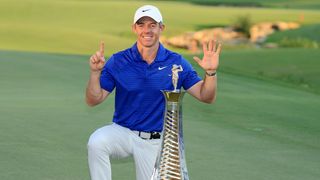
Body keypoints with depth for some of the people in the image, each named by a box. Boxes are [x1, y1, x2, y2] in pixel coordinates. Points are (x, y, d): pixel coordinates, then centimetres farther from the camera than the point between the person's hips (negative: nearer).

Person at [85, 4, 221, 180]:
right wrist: (95, 72, -24)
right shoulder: (118, 61, -5)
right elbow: (93, 100, -7)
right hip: (122, 132, -1)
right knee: (96, 143, -31)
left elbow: (206, 97, -5)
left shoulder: (176, 63, -4)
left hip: (156, 142, 1)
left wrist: (210, 72, -23)